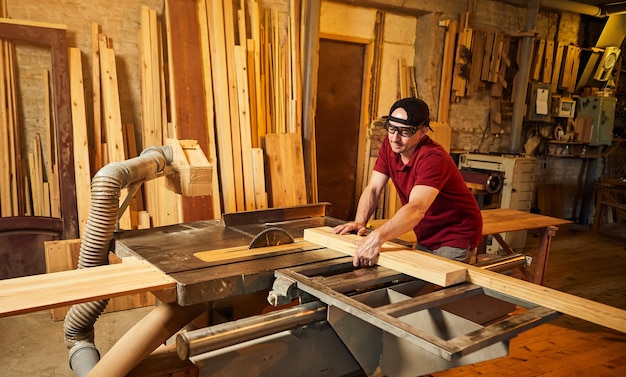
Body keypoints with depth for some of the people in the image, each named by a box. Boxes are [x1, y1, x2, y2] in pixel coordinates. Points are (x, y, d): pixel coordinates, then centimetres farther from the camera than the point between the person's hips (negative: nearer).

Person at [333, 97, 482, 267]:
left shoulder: (433, 158, -30)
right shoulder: (389, 145, -7)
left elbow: (416, 209, -44)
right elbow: (373, 189, -8)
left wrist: (376, 238, -57)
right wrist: (359, 222, -25)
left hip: (456, 237, -6)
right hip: (426, 238, 7)